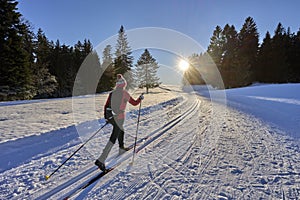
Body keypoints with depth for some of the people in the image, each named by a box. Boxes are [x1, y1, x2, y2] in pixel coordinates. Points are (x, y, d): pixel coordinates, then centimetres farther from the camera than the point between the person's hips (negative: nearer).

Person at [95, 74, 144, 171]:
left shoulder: (111, 93, 5)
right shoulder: (125, 94, -8)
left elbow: (106, 106, 7)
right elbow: (135, 103, 3)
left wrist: (106, 116, 19)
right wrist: (140, 98, 21)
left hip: (110, 117, 6)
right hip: (119, 117, -6)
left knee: (120, 130, 29)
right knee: (113, 138, -3)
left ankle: (121, 148, 46)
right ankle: (101, 160, -7)